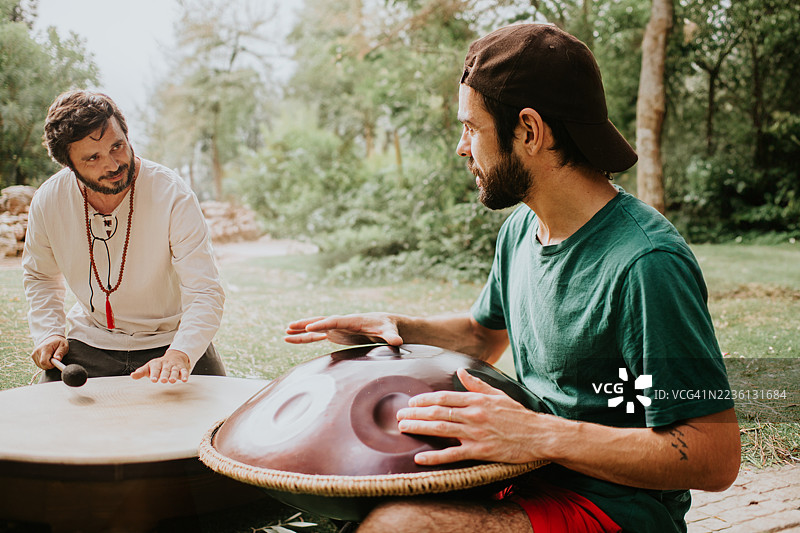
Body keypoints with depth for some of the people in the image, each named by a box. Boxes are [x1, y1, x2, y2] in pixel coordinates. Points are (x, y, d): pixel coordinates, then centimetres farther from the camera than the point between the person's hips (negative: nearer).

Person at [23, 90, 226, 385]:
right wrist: (48, 333, -2)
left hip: (169, 340, -2)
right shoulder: (47, 201, -9)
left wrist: (179, 354, -43)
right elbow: (40, 275, 14)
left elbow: (204, 293, -26)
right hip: (90, 343, 2)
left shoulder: (173, 195, -22)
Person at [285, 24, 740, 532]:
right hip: (533, 475, 8)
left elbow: (716, 456, -24)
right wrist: (398, 328, 4)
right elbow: (485, 334, 23)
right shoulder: (521, 228, 5)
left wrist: (540, 435, -31)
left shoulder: (647, 263, -24)